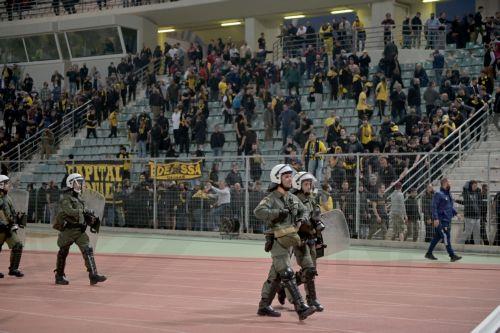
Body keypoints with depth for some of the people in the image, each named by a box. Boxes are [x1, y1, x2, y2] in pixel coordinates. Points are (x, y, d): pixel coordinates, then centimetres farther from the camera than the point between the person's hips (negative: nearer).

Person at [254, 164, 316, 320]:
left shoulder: (293, 198, 11)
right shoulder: (271, 198, -12)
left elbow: (303, 210, 27)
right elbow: (258, 211, -29)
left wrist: (301, 218, 5)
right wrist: (278, 213, -29)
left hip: (289, 241, 8)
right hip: (277, 242, -8)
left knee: (275, 276, 15)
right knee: (288, 276, -12)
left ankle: (264, 307, 25)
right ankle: (301, 308, -16)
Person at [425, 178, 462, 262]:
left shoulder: (448, 194, 17)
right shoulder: (438, 194, -11)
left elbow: (450, 206, 26)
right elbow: (434, 207, -15)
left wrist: (455, 213, 14)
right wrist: (435, 218, -22)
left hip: (447, 219, 9)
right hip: (441, 220, -9)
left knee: (437, 237, 13)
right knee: (446, 237, -10)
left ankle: (429, 253, 21)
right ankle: (452, 255, -10)